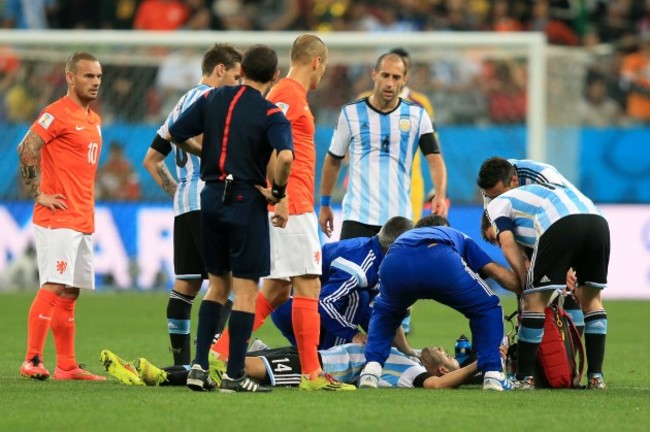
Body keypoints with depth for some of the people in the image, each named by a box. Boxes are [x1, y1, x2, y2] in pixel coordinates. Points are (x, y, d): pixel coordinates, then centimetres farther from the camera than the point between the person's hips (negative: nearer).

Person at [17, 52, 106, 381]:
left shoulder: (93, 119, 18)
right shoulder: (57, 114, -9)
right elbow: (26, 150, -16)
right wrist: (38, 194, -16)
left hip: (83, 221, 9)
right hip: (57, 218, -9)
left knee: (70, 293, 8)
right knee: (53, 288, -14)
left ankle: (66, 366, 9)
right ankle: (32, 360, -15)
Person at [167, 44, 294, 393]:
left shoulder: (213, 99, 6)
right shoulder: (270, 114, -9)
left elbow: (175, 134, 10)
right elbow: (285, 156, -27)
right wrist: (277, 192, -10)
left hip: (211, 196, 5)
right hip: (246, 200, -5)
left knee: (218, 285, 17)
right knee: (246, 289, 0)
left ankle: (199, 364, 10)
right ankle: (234, 374, -1)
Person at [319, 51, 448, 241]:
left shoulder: (417, 116, 2)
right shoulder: (351, 113, 2)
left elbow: (434, 158, -7)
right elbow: (333, 160, 12)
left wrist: (440, 195, -25)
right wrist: (324, 205, 13)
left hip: (399, 218, 1)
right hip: (357, 216, -1)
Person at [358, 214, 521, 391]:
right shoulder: (459, 237, 45)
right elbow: (501, 274, 31)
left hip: (394, 264, 3)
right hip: (442, 262, -3)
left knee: (384, 312, 37)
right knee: (487, 308, 24)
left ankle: (371, 370, 19)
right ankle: (492, 375, 11)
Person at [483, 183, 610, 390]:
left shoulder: (496, 204, 26)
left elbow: (507, 243, 8)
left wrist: (526, 285, 10)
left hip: (561, 224, -6)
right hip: (598, 220, 6)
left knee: (535, 301, 4)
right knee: (592, 298, 21)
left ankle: (524, 379, 5)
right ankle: (596, 377, 18)